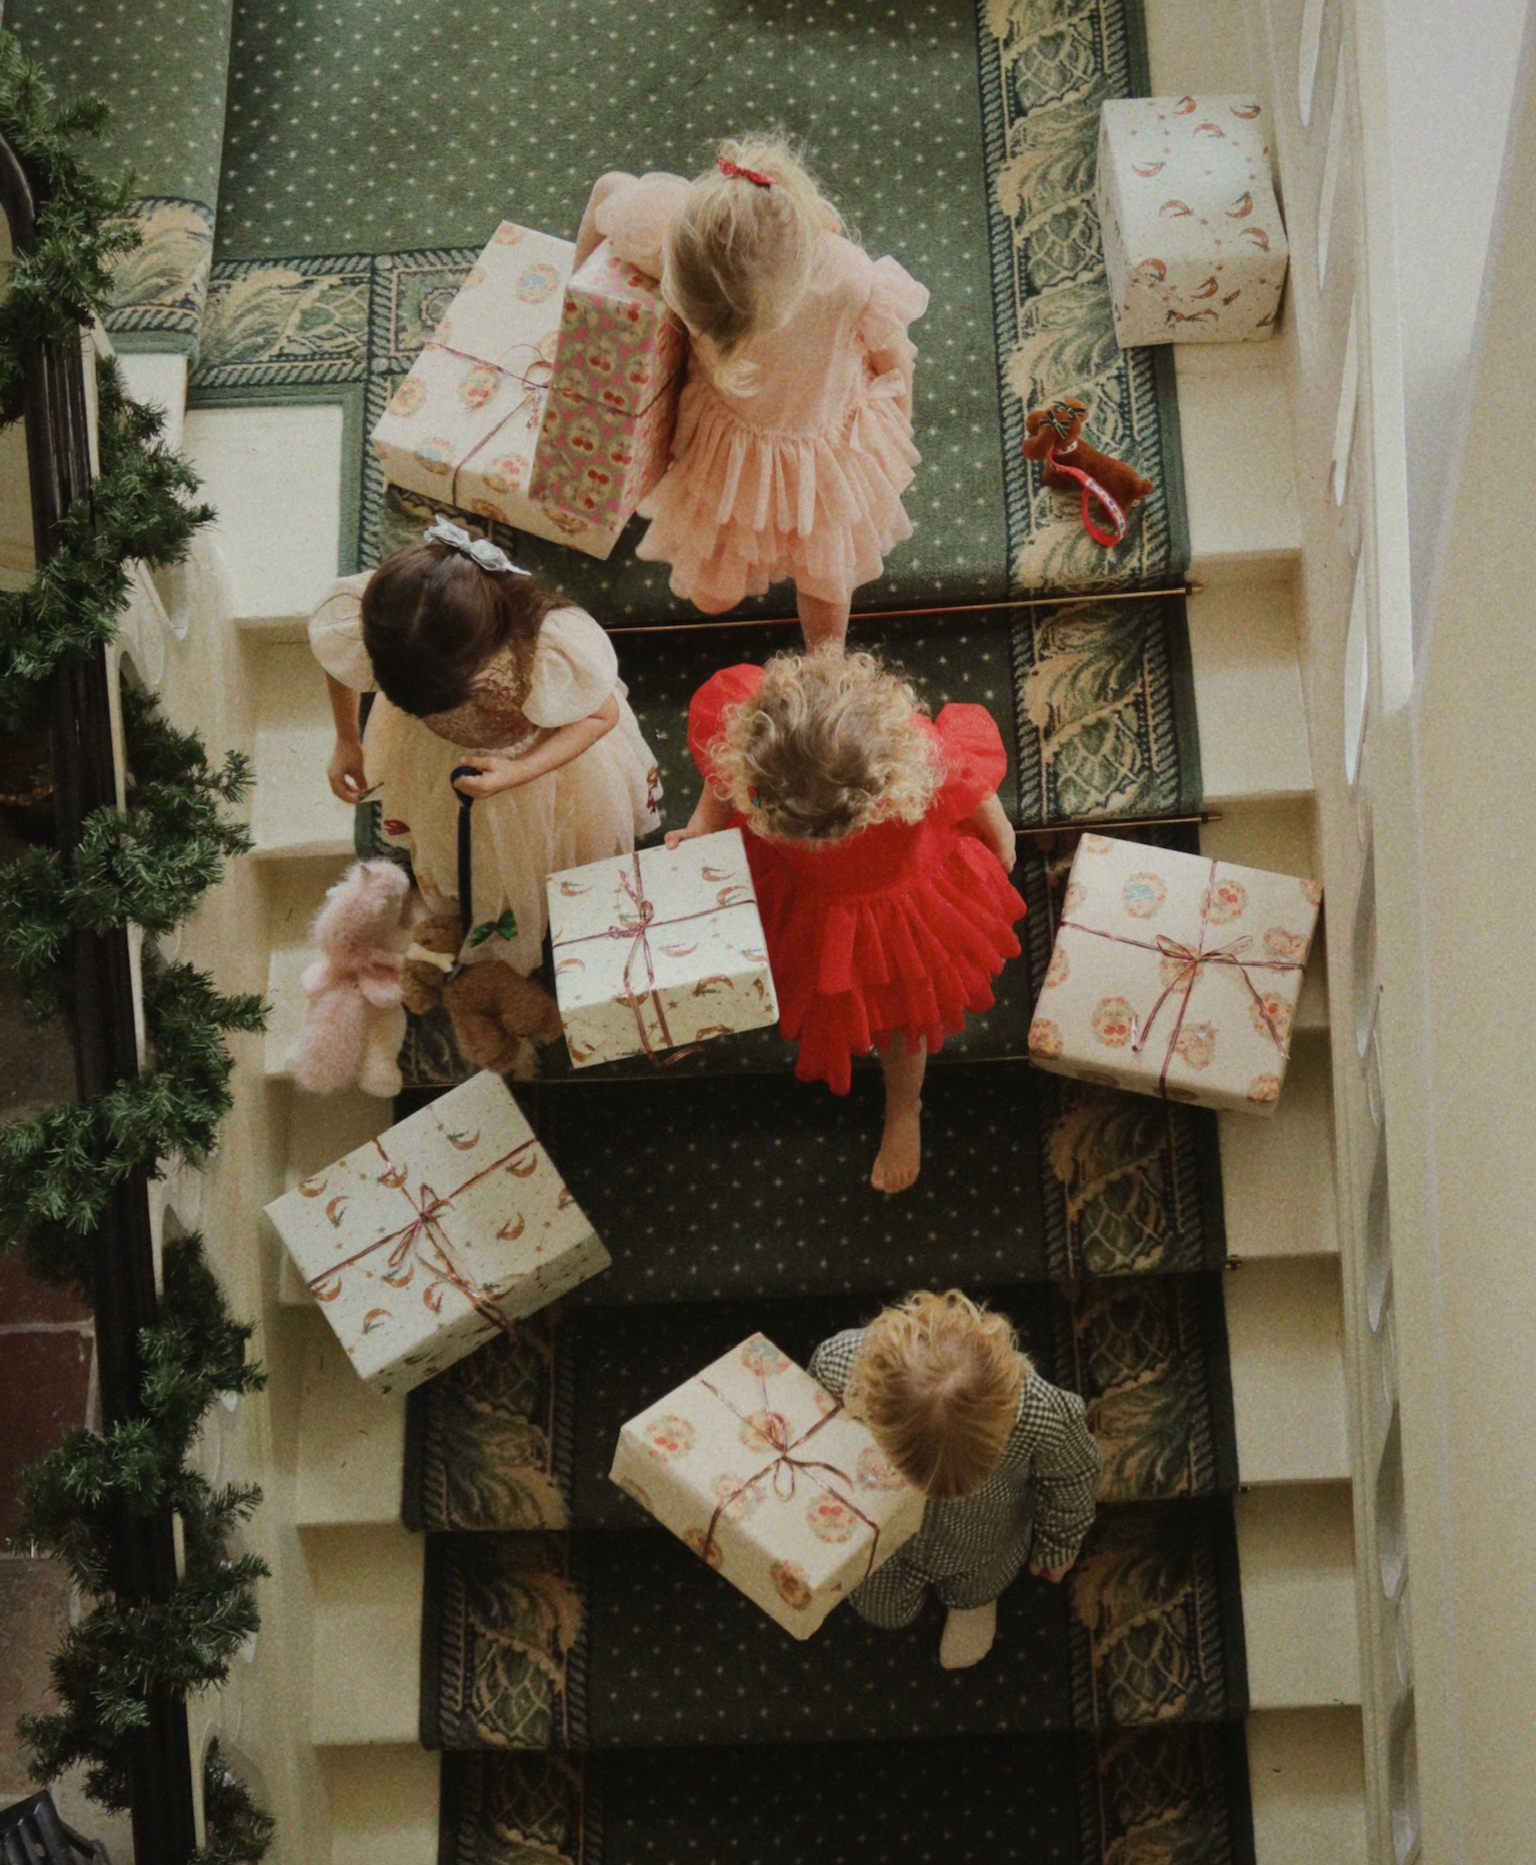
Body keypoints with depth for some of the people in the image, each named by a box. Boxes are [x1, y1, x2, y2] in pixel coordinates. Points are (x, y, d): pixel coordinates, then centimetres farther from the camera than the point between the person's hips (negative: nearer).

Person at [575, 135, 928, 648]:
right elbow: (609, 188, -13)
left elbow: (892, 357, -18)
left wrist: (894, 441, 1)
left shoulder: (854, 287, -42)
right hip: (723, 439, 2)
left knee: (824, 584, 24)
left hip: (827, 448, -1)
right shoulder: (669, 235, -38)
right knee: (710, 595, 21)